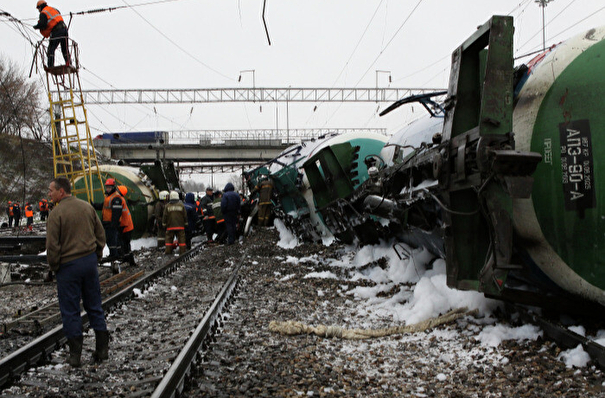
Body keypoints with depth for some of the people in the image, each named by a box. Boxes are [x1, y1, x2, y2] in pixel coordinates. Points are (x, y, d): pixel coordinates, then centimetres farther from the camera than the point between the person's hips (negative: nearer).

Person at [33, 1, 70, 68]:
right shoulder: (54, 9, 23)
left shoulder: (43, 13, 0)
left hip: (56, 31, -7)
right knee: (65, 48, 11)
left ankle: (51, 66, -8)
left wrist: (36, 27, 8)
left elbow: (42, 24, -11)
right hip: (64, 28, 7)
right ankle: (68, 63, 2)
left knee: (51, 49, -2)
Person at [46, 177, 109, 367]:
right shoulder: (87, 207, 4)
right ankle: (102, 349, 17)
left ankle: (75, 354, 10)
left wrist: (54, 266, 0)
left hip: (68, 265, -5)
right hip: (90, 261, 5)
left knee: (70, 310, 5)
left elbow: (52, 246, -14)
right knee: (94, 306, 14)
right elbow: (100, 235, 9)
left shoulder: (56, 214, -14)